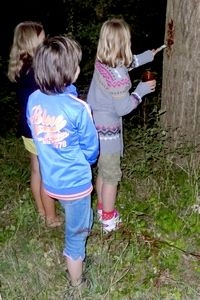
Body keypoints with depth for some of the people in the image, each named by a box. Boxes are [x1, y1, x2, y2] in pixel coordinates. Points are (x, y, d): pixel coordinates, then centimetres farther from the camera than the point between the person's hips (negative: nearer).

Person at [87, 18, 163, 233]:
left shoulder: (101, 62, -2)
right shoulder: (117, 76, -28)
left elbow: (123, 65, 19)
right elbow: (123, 108, -20)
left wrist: (146, 56, 26)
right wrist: (141, 90, -8)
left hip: (96, 127, 8)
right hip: (108, 132, -8)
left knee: (102, 172, 23)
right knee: (111, 177, 9)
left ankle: (102, 210, 41)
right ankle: (108, 220, 25)